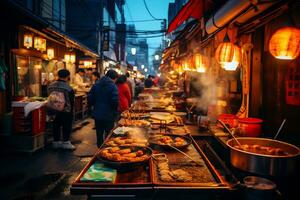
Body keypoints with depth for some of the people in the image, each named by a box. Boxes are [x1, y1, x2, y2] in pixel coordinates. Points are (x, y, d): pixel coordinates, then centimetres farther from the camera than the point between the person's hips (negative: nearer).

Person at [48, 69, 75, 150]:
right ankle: (66, 142, 12)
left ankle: (56, 141, 26)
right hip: (66, 111, -6)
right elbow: (71, 101, -11)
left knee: (56, 126, 16)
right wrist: (71, 111, 2)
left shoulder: (50, 86, 0)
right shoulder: (68, 88, -17)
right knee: (67, 126, 6)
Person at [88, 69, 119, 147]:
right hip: (108, 115, -5)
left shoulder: (96, 84, 4)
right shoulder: (112, 86, -14)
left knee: (99, 134, 17)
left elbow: (90, 98, 2)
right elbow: (115, 101, -21)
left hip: (97, 114, 6)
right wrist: (115, 112, -4)